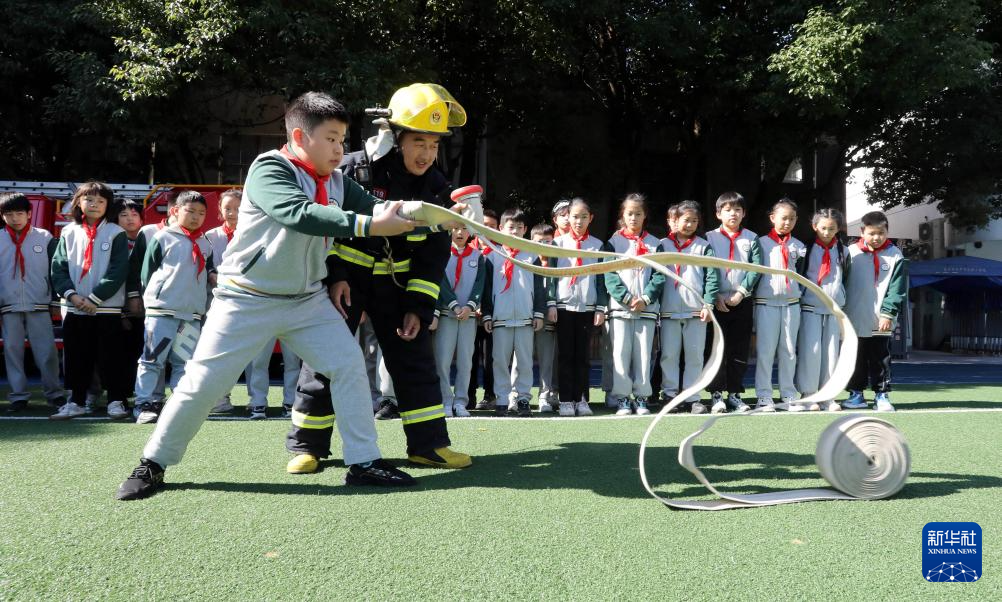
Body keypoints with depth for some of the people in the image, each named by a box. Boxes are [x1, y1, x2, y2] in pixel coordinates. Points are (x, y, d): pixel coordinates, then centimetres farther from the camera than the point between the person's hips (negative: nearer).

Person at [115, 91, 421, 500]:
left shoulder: (337, 183, 4)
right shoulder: (268, 169, -18)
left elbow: (376, 207, -7)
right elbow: (299, 214, -35)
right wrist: (367, 225, -40)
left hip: (308, 299, 6)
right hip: (247, 299, -6)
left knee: (349, 365, -3)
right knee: (204, 382, -2)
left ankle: (363, 462, 5)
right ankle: (153, 464, 16)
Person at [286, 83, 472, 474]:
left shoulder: (436, 188, -5)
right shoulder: (353, 170, -17)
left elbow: (434, 252, -1)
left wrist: (418, 306, -7)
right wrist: (333, 276, -17)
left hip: (395, 282, 4)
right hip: (343, 277, -3)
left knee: (415, 357, 2)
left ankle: (428, 444, 11)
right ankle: (306, 445, 11)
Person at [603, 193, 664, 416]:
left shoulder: (654, 244, 11)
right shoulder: (614, 242, 7)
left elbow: (659, 276, 3)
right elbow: (610, 274, -2)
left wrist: (645, 299, -10)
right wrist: (627, 298, -12)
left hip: (647, 308, 1)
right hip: (619, 306, -1)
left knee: (644, 353, 2)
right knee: (621, 352, -3)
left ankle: (642, 397, 9)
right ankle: (623, 399, 2)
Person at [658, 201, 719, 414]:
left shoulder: (703, 246, 8)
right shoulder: (663, 245, 7)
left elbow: (711, 276, 3)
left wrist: (708, 304, -5)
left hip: (696, 310, 0)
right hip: (669, 310, 0)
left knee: (695, 356, 3)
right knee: (668, 355, 3)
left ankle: (693, 398, 9)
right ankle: (670, 395, 11)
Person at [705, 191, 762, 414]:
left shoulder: (751, 239, 8)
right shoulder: (710, 238, 3)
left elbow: (756, 268, -1)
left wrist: (741, 292, -12)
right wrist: (715, 296, -11)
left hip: (742, 301, 2)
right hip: (717, 301, -2)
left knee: (740, 350, 5)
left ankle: (735, 394, 13)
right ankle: (717, 395, 1)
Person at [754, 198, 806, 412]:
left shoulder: (798, 246, 12)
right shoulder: (761, 243, 2)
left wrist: (798, 292, 6)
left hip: (791, 302, 3)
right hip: (766, 302, -3)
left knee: (789, 351, 7)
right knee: (765, 350, -3)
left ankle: (789, 396, 13)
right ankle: (764, 396, 2)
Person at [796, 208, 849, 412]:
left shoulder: (843, 252, 12)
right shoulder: (807, 249, 2)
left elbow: (846, 280, 18)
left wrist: (843, 305, 15)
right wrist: (796, 303, 1)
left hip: (834, 309, 3)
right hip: (810, 308, -3)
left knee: (831, 353, 3)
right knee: (810, 351, -9)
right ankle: (808, 395, -2)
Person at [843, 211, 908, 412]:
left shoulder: (895, 256, 0)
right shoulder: (851, 252, 1)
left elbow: (897, 289, -3)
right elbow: (842, 282, 5)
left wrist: (888, 314, -11)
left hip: (881, 322, -1)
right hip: (855, 320, 1)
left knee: (881, 359, 3)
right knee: (856, 359, 9)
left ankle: (882, 395, 11)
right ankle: (856, 393, 18)